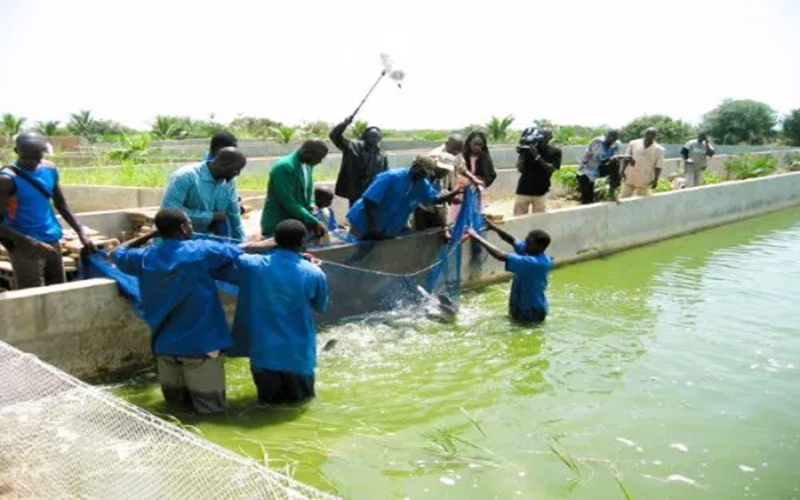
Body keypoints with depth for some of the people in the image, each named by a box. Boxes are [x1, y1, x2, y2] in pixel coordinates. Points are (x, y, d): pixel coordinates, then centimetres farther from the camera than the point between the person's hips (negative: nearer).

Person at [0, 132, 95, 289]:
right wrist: (33, 243, -22)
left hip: (53, 242, 7)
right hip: (25, 247, -6)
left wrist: (81, 233, 7)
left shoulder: (50, 169, 4)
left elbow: (61, 204, 15)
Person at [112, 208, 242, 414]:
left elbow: (118, 253, 22)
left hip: (164, 344, 5)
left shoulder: (146, 257, 0)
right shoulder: (201, 251, -11)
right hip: (200, 344, -5)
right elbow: (241, 251, 2)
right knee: (212, 406, 3)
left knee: (174, 399, 23)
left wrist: (149, 235, 26)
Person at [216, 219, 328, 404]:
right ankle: (294, 394, 3)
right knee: (301, 395, 21)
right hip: (298, 353, -1)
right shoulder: (314, 274, -11)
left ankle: (272, 394, 3)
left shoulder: (252, 265, -10)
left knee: (268, 397, 22)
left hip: (264, 352, 1)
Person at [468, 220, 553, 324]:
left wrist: (477, 238, -31)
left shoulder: (534, 263, -32)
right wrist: (494, 227, -19)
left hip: (532, 312, -9)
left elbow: (501, 256, -35)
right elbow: (512, 240, -3)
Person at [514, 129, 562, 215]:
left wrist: (537, 157, -20)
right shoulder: (528, 149, 4)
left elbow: (551, 169, -11)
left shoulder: (554, 152, 2)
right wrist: (522, 154, -15)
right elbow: (520, 169, 1)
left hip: (540, 192, -1)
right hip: (523, 189, 1)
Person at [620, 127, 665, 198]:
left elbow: (658, 166, -2)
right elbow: (626, 158, 5)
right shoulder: (633, 143, 2)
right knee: (624, 198, 6)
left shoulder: (659, 149, -1)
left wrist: (655, 180, -9)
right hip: (629, 178, 1)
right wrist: (622, 171, -4)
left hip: (645, 181, -1)